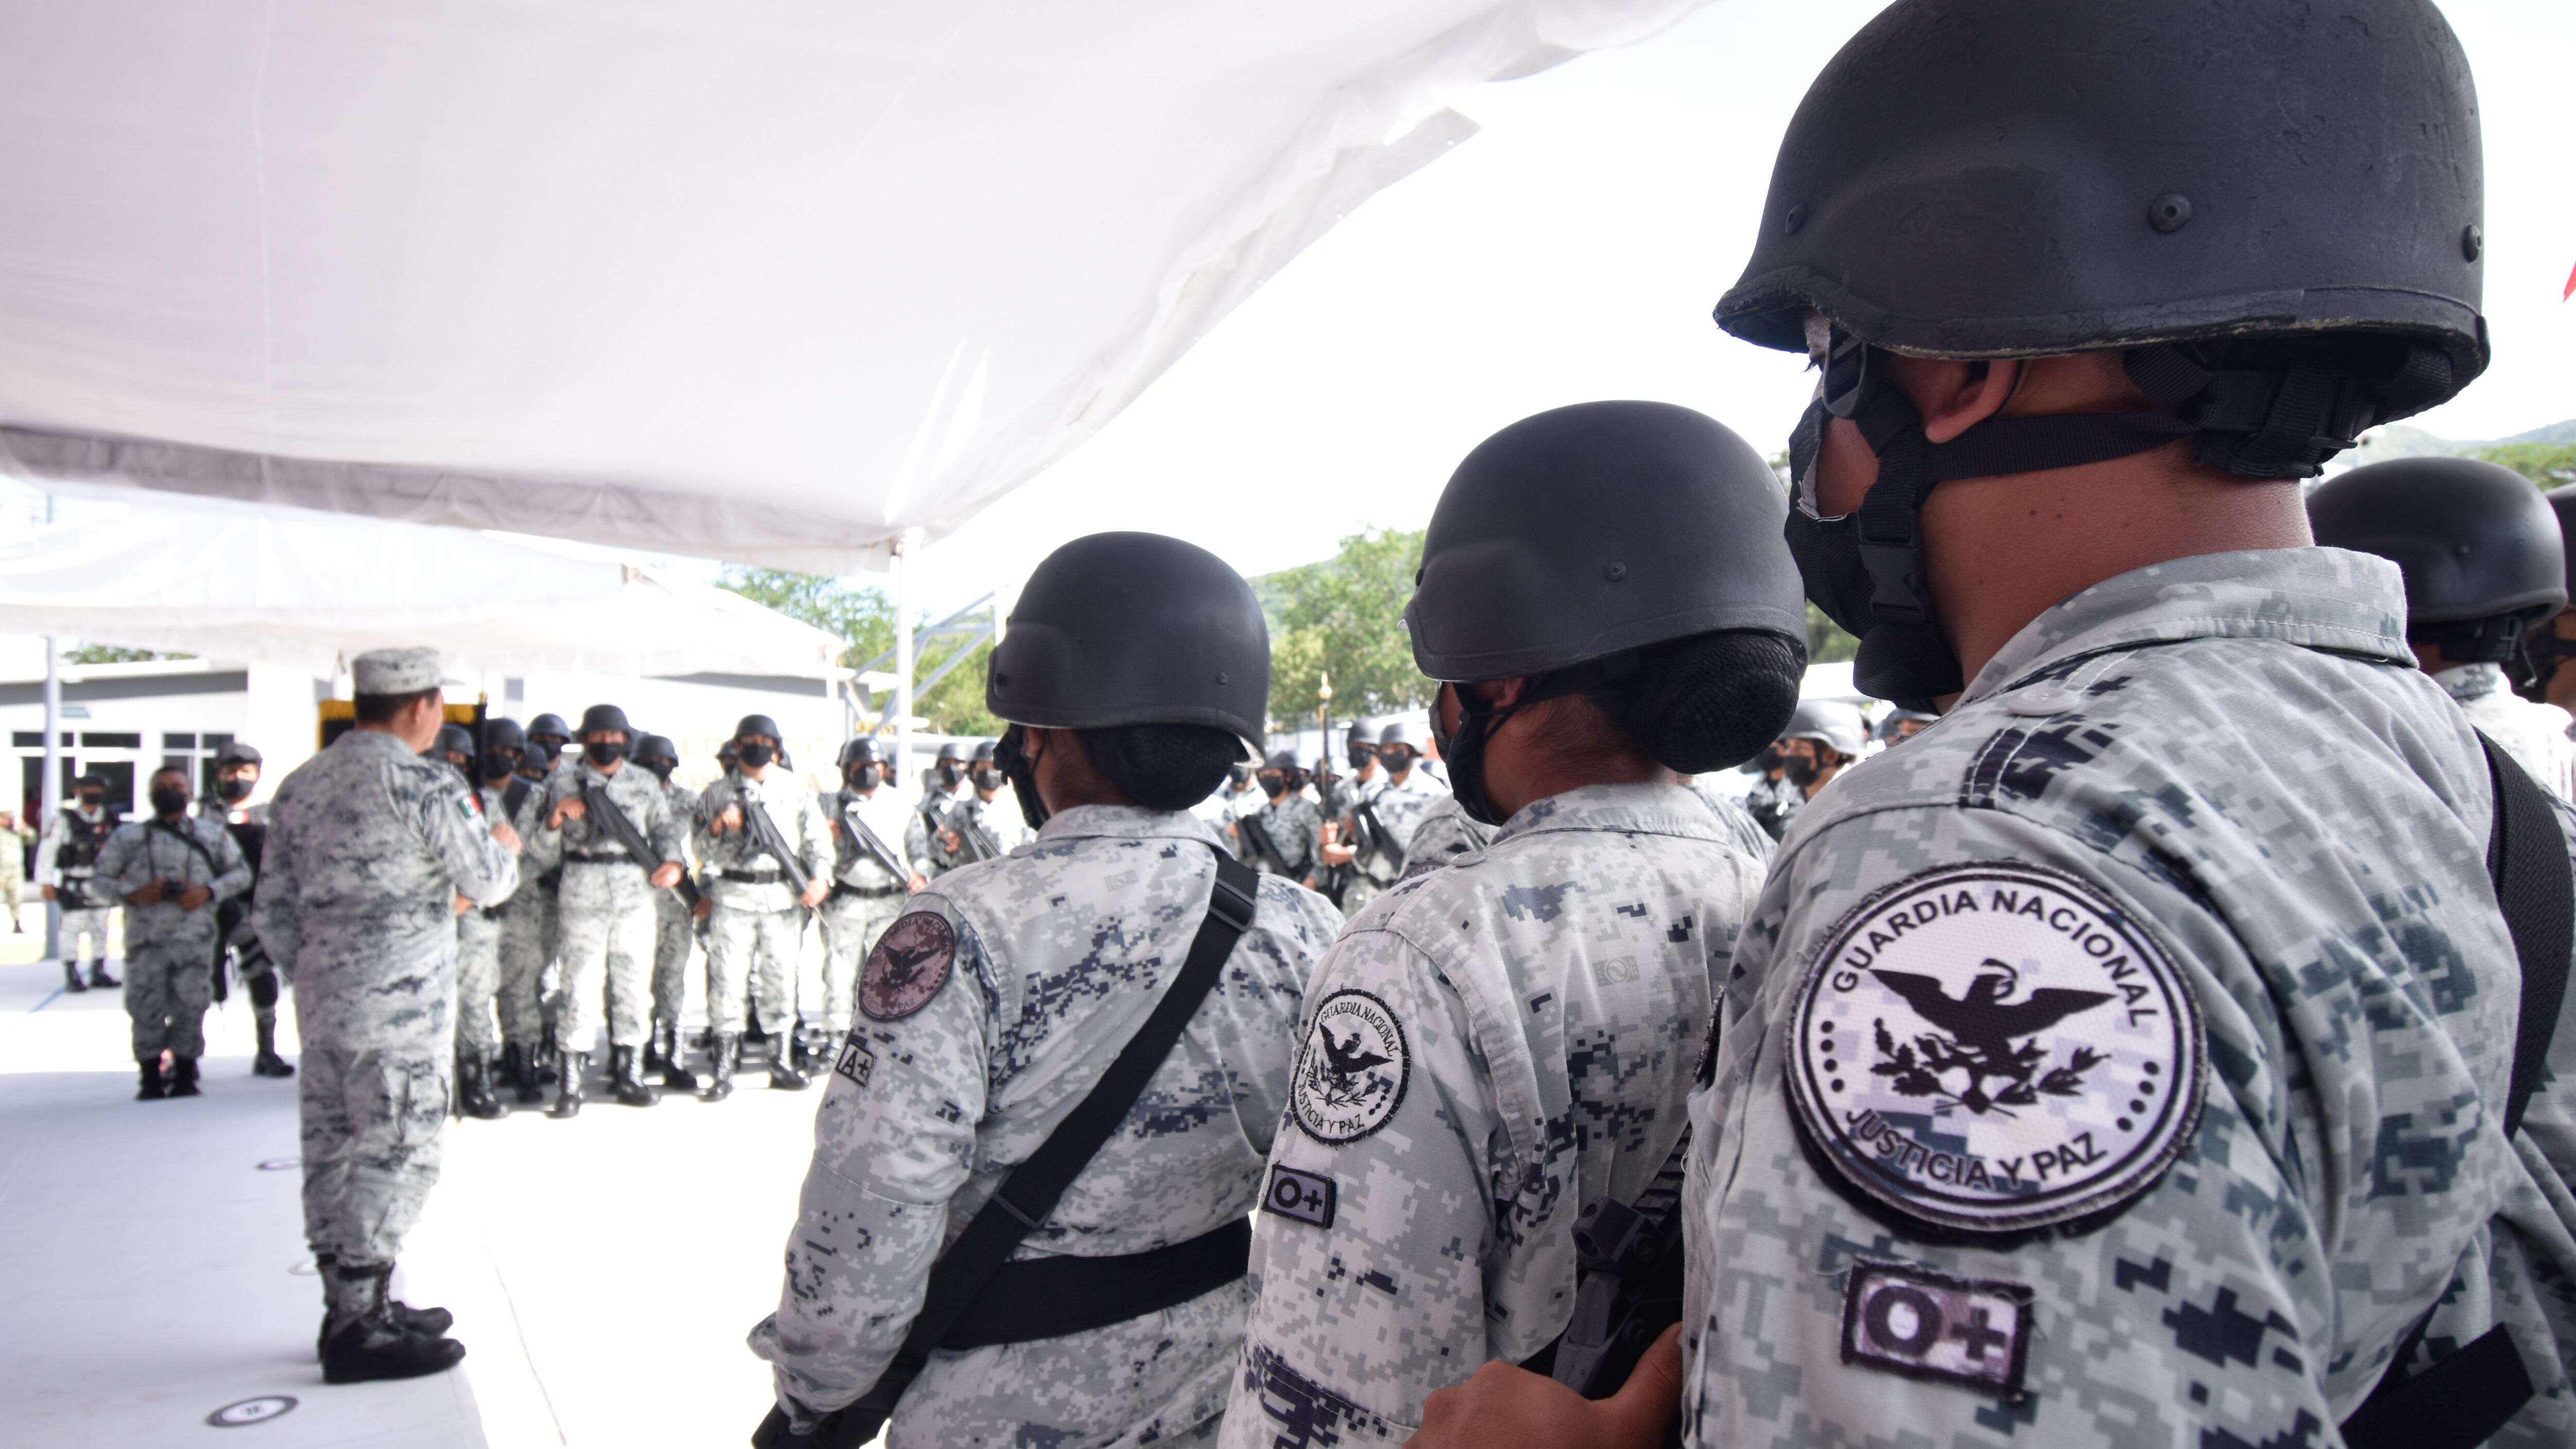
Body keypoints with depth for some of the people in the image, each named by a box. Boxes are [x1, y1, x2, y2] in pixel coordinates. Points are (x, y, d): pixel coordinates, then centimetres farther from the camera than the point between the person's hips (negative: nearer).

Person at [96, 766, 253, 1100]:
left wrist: (208, 893, -3)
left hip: (195, 936, 0)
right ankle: (151, 1080, 9)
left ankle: (185, 1077, 9)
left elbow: (242, 873, 14)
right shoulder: (128, 837, 12)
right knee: (146, 1007, -2)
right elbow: (100, 878, 10)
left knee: (190, 1006, -4)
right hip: (145, 937, 0)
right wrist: (132, 894, -8)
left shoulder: (213, 834, 13)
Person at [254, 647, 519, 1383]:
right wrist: (505, 845, 15)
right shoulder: (425, 784, -13)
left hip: (323, 998, 8)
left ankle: (350, 1305, 24)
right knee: (396, 1155, -1)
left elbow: (272, 910, 11)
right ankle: (359, 1330, 2)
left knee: (332, 1153, 13)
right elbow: (487, 882, -6)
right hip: (401, 1005, -8)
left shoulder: (300, 785, 10)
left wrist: (310, 975, 21)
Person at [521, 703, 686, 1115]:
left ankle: (628, 1076, 17)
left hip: (635, 899, 3)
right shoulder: (563, 784, 5)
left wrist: (673, 861, -4)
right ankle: (569, 1085, 1)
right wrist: (554, 821, -15)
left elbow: (667, 826, 15)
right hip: (582, 899, -3)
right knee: (580, 987, -5)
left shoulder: (646, 785, 12)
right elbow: (540, 855, 4)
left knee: (634, 987, 7)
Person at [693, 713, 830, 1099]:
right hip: (733, 896, -1)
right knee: (727, 979, -6)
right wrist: (717, 829, -12)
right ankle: (723, 1070, -2)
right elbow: (703, 851, 9)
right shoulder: (717, 793, 9)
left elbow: (817, 836, 9)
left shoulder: (795, 788, 11)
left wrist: (821, 877, -6)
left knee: (781, 979, 4)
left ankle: (782, 1063, 13)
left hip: (783, 895, 1)